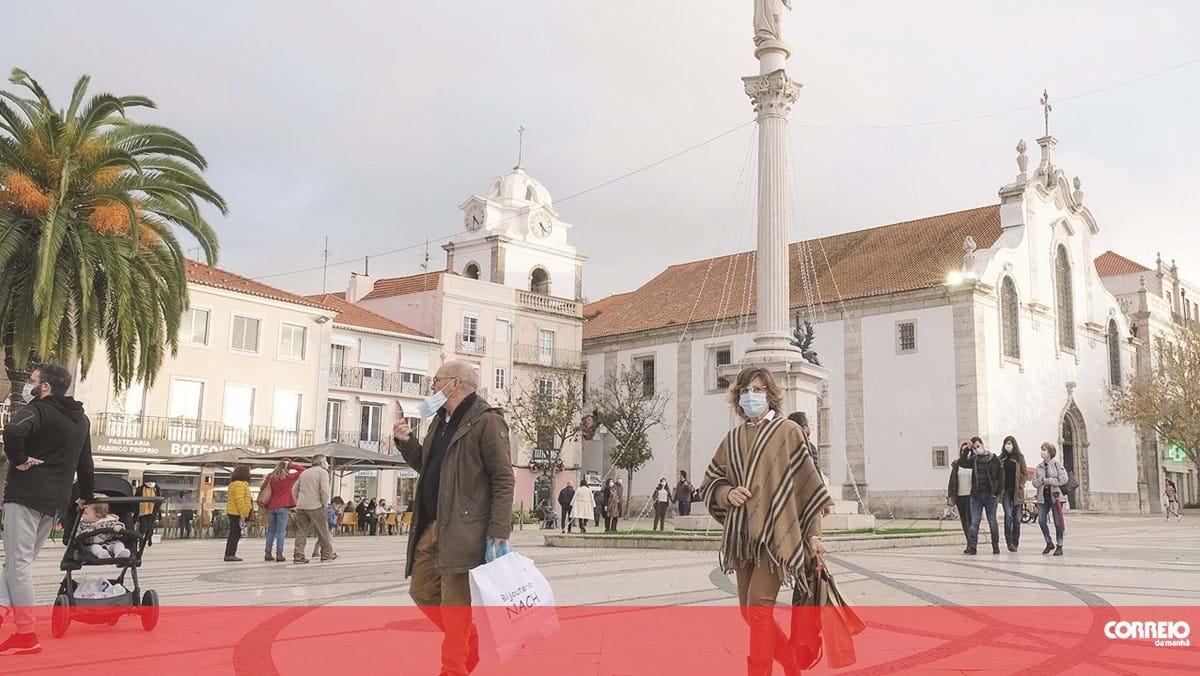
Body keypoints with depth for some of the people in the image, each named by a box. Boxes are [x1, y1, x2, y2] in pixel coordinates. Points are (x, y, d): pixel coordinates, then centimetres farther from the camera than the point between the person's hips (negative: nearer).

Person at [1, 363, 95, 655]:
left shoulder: (37, 409, -7)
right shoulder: (81, 420, 17)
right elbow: (85, 463, 24)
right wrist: (87, 496, 32)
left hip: (26, 493, -7)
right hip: (55, 500, 7)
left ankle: (26, 635, -6)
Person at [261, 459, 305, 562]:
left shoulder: (271, 477, 10)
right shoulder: (288, 477, -4)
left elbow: (262, 490, 12)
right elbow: (302, 469, 0)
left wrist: (265, 506, 20)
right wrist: (291, 465, 0)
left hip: (271, 507, 5)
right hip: (282, 507, -5)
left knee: (271, 531, 11)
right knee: (281, 531, -4)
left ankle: (268, 554, 10)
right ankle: (279, 554, -7)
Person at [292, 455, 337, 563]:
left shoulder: (304, 472, 20)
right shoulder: (323, 472, -2)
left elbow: (294, 489, 20)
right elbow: (324, 490, -14)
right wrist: (325, 503, -3)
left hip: (301, 506, 6)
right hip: (315, 506, -6)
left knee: (301, 531, 6)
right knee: (323, 531, 6)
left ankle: (298, 555, 0)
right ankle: (327, 554, 13)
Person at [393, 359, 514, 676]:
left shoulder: (486, 421, -10)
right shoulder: (440, 421, 18)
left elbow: (503, 478, -14)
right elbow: (425, 465, 30)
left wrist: (498, 531, -21)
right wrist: (405, 441, 11)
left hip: (463, 529, -9)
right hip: (432, 527, 9)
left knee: (454, 603, -4)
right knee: (422, 591, 14)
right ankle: (470, 639, 30)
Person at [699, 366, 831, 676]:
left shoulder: (788, 431, 1)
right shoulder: (732, 439, 13)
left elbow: (807, 484, 0)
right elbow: (709, 485, 17)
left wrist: (814, 534, -3)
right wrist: (727, 493, -5)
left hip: (776, 533, -5)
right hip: (742, 536, 6)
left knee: (759, 608, -15)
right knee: (749, 613, 8)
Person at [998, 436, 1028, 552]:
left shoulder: (1019, 457, 3)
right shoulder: (1001, 458, 8)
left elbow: (1025, 474, 3)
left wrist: (1020, 486, -7)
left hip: (1017, 491, 0)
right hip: (1005, 491, 0)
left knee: (1016, 518, 5)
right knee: (1008, 516, -11)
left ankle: (1015, 542, 13)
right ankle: (1009, 542, -10)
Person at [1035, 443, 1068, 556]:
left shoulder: (1057, 464, -1)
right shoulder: (1039, 466, 13)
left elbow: (1064, 479, -11)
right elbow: (1034, 482, 9)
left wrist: (1049, 481, -15)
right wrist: (1042, 480, -11)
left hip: (1055, 496, -4)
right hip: (1043, 497, 4)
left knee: (1058, 522, 0)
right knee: (1041, 520, -4)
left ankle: (1059, 546, 10)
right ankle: (1049, 543, 14)